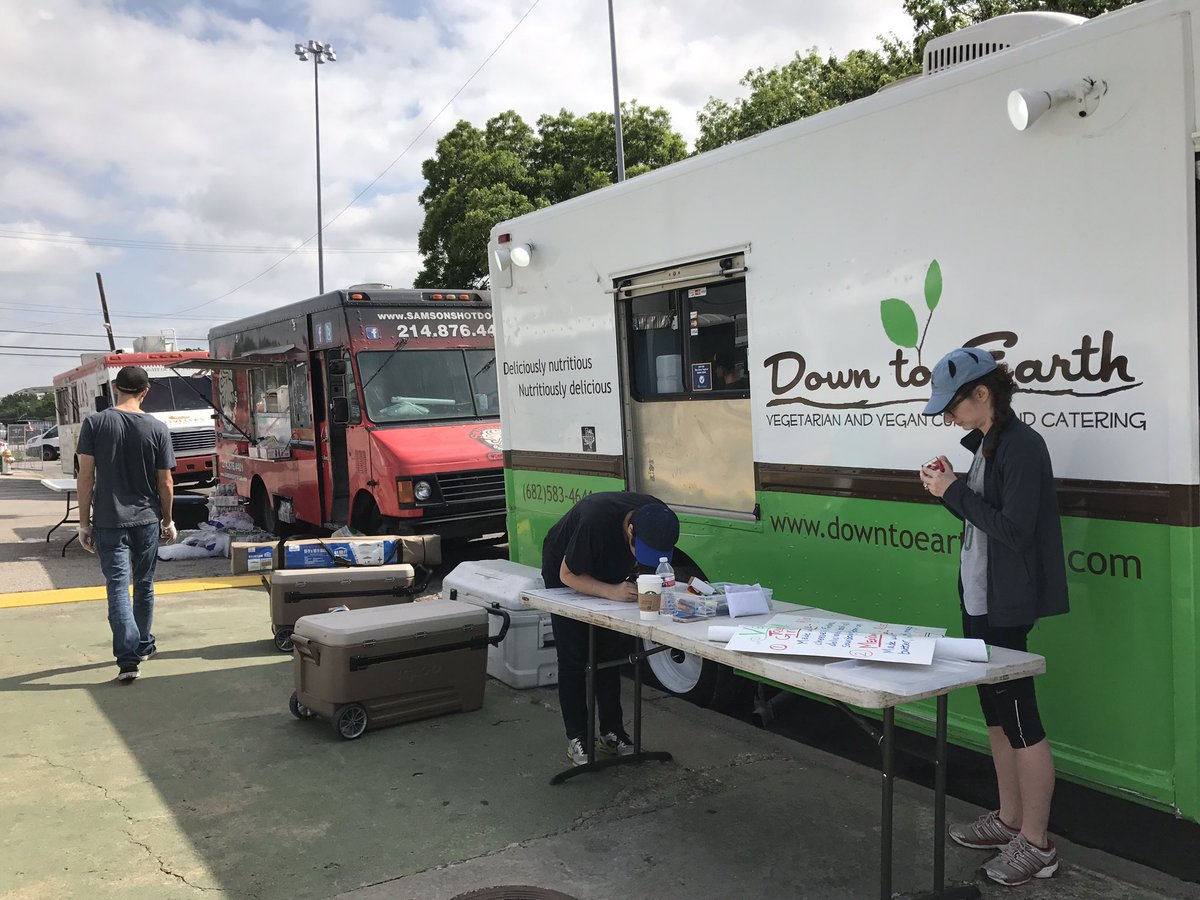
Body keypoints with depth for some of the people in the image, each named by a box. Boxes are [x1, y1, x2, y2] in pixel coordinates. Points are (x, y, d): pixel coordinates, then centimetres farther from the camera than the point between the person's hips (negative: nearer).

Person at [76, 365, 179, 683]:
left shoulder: (94, 424, -6)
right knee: (144, 585, 17)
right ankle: (143, 645, 32)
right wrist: (168, 520, 12)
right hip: (147, 520, 2)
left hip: (109, 522, -2)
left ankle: (128, 659, -13)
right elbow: (165, 483, -1)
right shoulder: (157, 429, -4)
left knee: (118, 587, -3)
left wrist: (84, 522, 1)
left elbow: (86, 476, -6)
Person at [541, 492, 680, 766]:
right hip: (565, 572, -5)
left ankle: (612, 732, 14)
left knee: (610, 653, 5)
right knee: (573, 658, -6)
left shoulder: (658, 520, -27)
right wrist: (612, 591, -43)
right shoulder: (596, 519, -43)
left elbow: (647, 566, -6)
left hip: (607, 574, 5)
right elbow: (568, 575, -30)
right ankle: (576, 739, 2)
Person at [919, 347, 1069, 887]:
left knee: (1019, 717, 0)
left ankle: (1036, 845, 13)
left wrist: (955, 492, -19)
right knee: (996, 710, 17)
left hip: (1007, 607, -10)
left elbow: (1014, 530, -24)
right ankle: (1010, 820, 31)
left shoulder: (1021, 446, -18)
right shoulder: (983, 443, 10)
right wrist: (949, 488, 1)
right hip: (979, 598, 10)